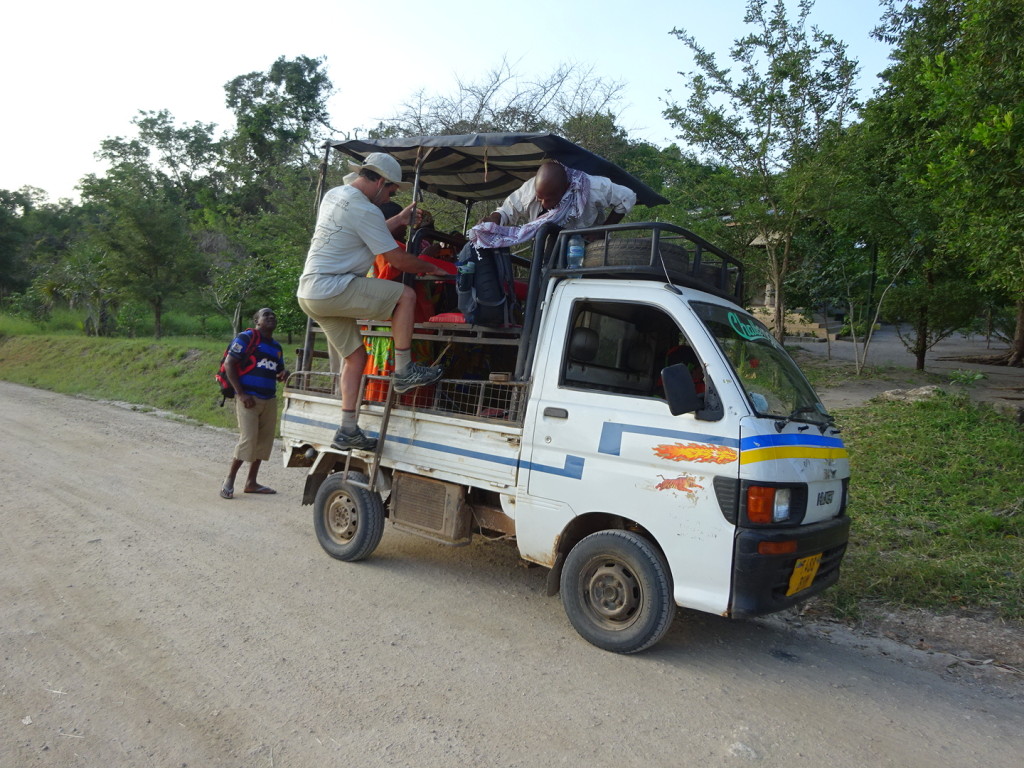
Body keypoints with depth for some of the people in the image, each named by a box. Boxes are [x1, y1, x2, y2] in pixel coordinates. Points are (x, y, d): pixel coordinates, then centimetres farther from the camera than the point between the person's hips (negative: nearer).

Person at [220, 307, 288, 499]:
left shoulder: (276, 347, 17)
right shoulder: (246, 338, -4)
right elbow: (229, 364, -10)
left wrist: (284, 374, 0)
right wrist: (241, 394, -15)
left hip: (269, 399, 7)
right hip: (248, 398, -7)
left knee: (264, 441, 7)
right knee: (248, 440, -12)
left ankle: (251, 482, 18)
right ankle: (229, 480, 4)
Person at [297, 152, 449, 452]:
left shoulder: (333, 194, 17)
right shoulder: (364, 210, -14)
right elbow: (397, 259, -12)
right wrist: (432, 268, 4)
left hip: (309, 292, 10)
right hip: (332, 288, -10)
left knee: (355, 354, 13)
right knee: (405, 295, -9)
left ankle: (348, 431, 12)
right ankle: (404, 371, -3)